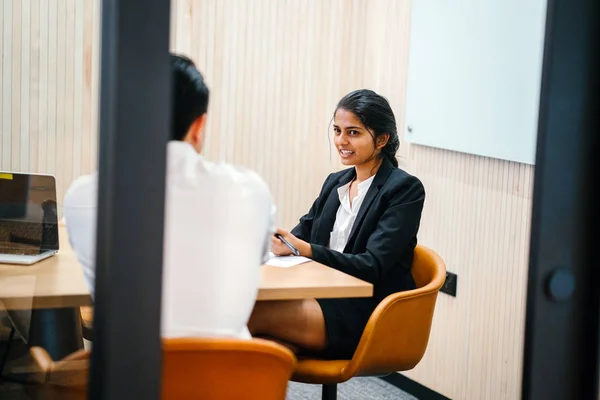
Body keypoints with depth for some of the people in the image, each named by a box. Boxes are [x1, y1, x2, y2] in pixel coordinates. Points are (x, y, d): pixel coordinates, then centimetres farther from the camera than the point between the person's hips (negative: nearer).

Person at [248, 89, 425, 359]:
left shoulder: (405, 189, -3)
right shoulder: (335, 183, 20)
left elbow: (373, 266, -13)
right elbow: (303, 233, 12)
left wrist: (306, 250, -27)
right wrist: (274, 242, -12)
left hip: (370, 315, -6)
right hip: (327, 299, 6)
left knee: (252, 314, -29)